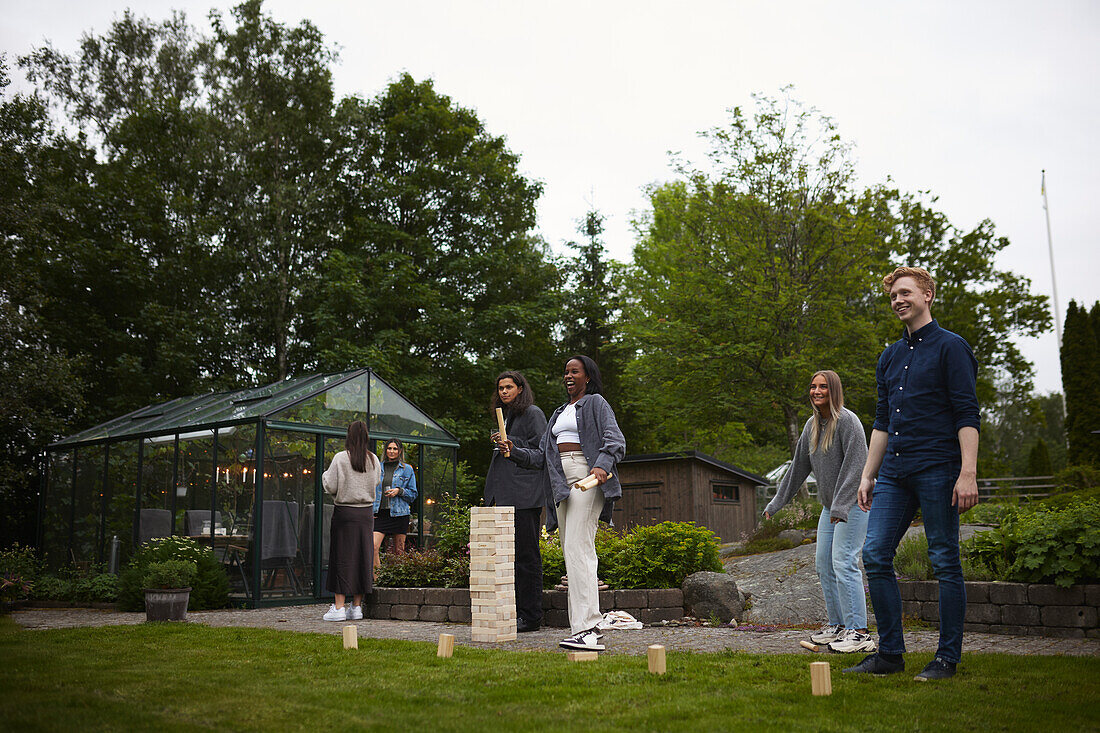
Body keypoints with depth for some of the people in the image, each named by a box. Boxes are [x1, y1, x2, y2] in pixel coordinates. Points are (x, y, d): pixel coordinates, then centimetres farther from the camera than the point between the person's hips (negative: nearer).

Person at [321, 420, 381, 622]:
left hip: (345, 512, -4)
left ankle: (339, 607, 1)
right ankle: (357, 607, 13)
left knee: (342, 557, 1)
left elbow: (331, 486, -9)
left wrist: (325, 475, 10)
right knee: (362, 557, 8)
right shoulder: (373, 459, 3)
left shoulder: (341, 458, -10)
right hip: (366, 512, 4)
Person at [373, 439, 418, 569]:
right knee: (373, 546, -14)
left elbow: (413, 494, 7)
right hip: (380, 513, 2)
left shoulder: (407, 469, 5)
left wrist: (399, 491, -10)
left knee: (399, 551, 3)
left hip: (399, 513, -1)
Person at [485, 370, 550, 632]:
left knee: (526, 553, -7)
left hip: (525, 495, -9)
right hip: (506, 497, 9)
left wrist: (510, 442, -8)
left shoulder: (532, 413, -2)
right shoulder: (506, 416, 23)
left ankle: (531, 616, -2)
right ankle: (515, 612, 14)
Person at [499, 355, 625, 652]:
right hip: (562, 483, 8)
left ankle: (586, 629, -24)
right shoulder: (559, 413, 27)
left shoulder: (595, 403, 5)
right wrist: (515, 452, 7)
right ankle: (587, 626, 5)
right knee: (572, 553, 3)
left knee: (577, 549, -19)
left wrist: (602, 465, -28)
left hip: (587, 479, -8)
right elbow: (541, 456, 24)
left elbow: (616, 441, -9)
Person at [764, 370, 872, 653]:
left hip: (854, 502, -8)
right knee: (824, 564, 7)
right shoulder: (812, 425, 11)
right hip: (830, 506, 9)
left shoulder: (847, 421, -14)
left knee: (844, 563, -15)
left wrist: (841, 505, -27)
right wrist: (777, 502, 18)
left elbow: (856, 463, -20)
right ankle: (838, 626, 17)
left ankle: (859, 632, -11)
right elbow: (799, 466, 17)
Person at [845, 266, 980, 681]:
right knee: (875, 555, 0)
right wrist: (868, 475, 17)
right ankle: (890, 653, 10)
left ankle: (947, 658, 10)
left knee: (945, 562, -1)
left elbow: (968, 415, -8)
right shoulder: (889, 358, 19)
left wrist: (968, 473, -17)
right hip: (894, 472, 7)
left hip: (937, 470, -6)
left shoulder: (950, 347, -1)